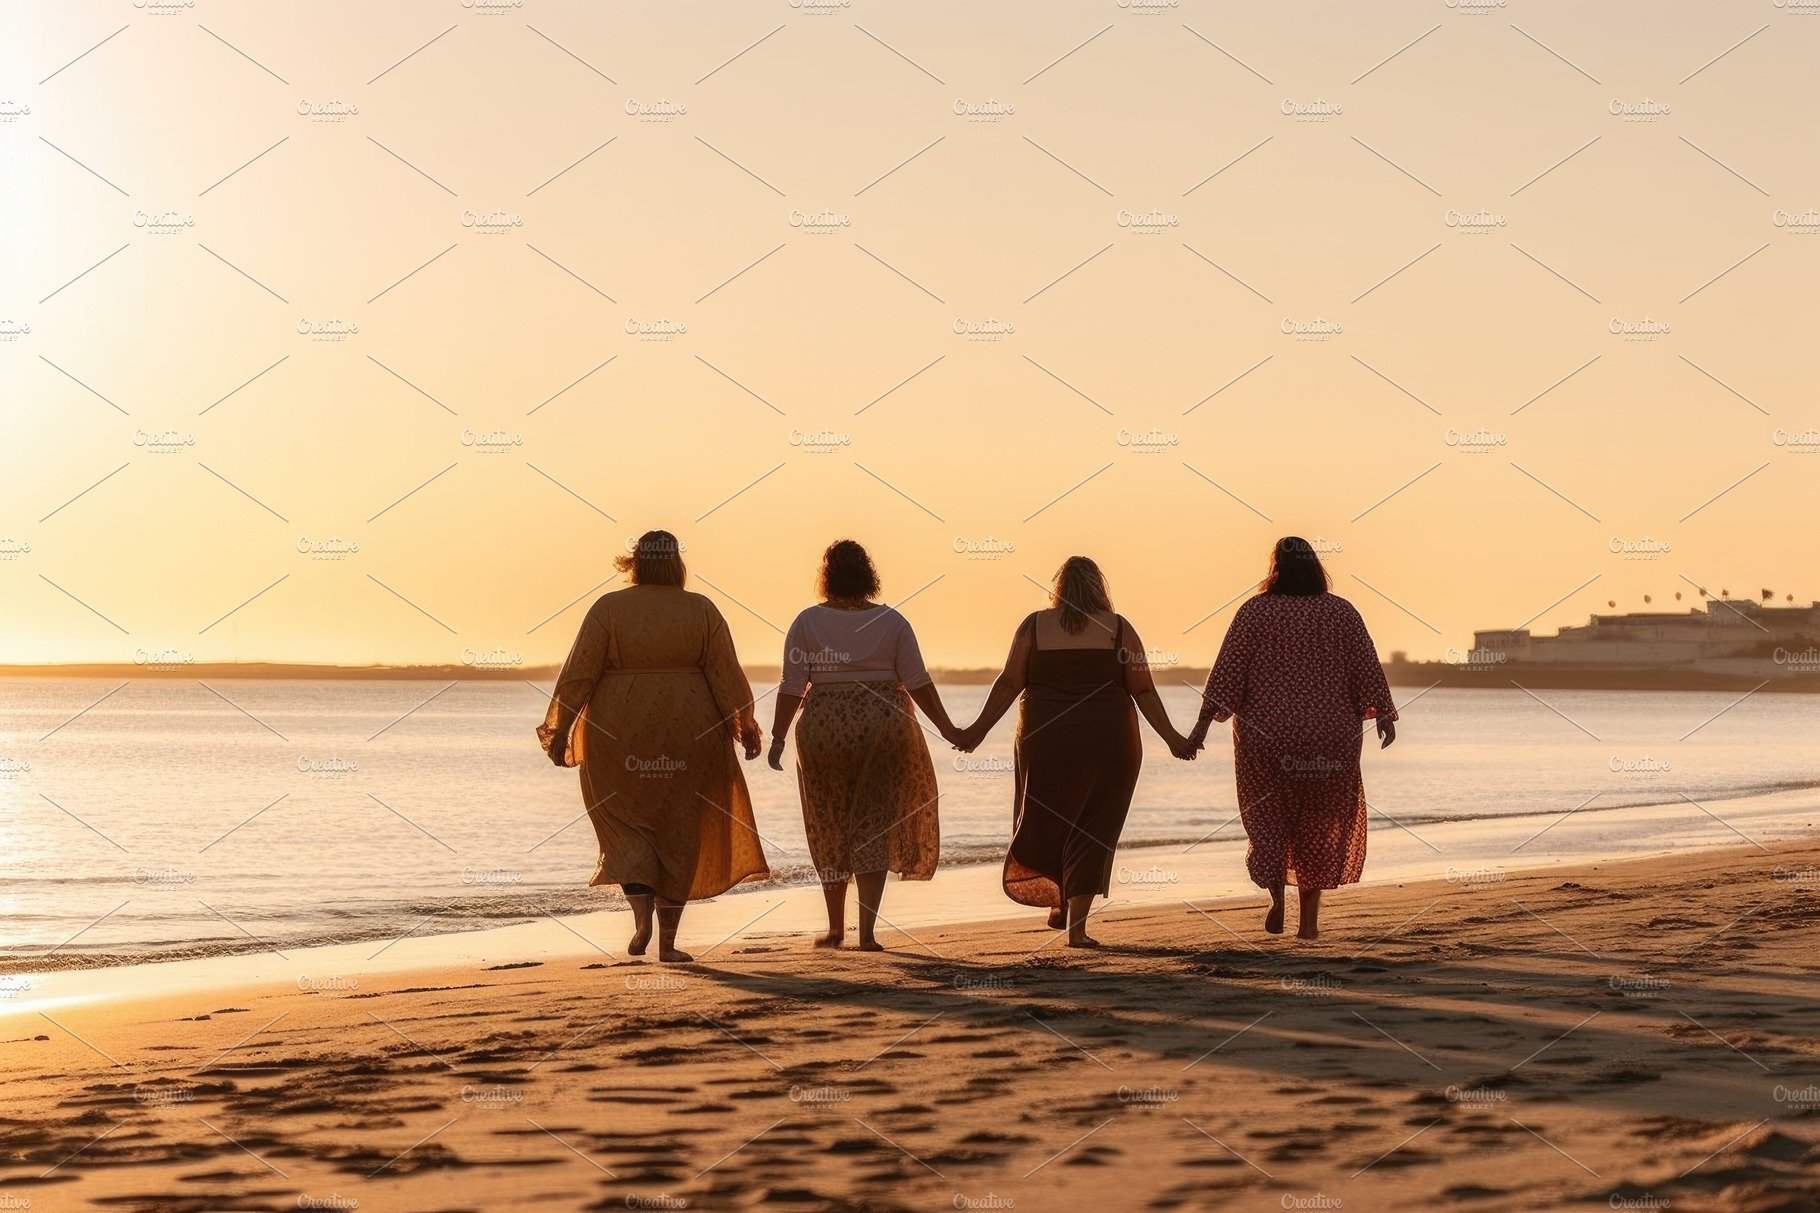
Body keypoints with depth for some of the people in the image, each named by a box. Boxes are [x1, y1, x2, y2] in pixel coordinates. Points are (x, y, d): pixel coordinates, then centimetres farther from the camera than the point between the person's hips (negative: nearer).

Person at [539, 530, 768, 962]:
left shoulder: (608, 608, -5)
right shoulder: (701, 610, -2)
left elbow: (579, 674, -6)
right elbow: (725, 674, -3)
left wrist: (560, 730, 0)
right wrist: (745, 725, 6)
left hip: (620, 731, -1)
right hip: (687, 733, 1)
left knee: (627, 823, 13)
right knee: (678, 831, 10)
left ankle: (642, 917, -9)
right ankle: (668, 941, 10)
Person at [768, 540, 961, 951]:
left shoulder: (808, 622, -3)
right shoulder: (892, 622, -1)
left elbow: (792, 688, -6)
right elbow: (918, 683, -3)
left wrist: (777, 738, 2)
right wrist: (947, 730, 4)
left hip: (824, 731, 0)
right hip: (884, 728, 0)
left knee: (832, 829, 13)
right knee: (874, 827, 5)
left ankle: (835, 928, 21)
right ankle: (867, 931, -4)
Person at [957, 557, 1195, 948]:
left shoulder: (1034, 626, 2)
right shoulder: (1118, 629, 1)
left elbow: (1009, 684, -1)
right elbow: (1143, 690, 0)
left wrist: (979, 729, 6)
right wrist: (1170, 737, 6)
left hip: (1045, 738, 0)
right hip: (1107, 739, 0)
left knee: (1047, 819, 19)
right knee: (1093, 831, 5)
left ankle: (1060, 903, 15)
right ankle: (1076, 925, 1)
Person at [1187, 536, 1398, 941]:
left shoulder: (1255, 611, -3)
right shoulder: (1341, 612, 1)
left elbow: (1227, 671, -5)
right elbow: (1366, 666, -2)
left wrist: (1203, 723, -4)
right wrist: (1383, 715, 1)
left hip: (1265, 734, -1)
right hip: (1329, 735, 1)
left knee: (1269, 816, 15)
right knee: (1321, 823, 10)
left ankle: (1276, 901, 0)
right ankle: (1310, 918, 7)